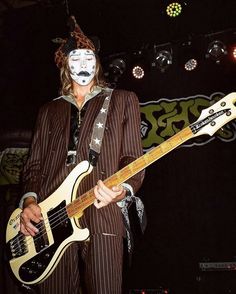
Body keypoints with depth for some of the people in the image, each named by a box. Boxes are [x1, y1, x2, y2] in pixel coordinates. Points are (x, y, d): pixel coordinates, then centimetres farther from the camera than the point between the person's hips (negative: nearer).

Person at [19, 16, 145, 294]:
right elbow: (34, 164, 17)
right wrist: (29, 200, -1)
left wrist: (122, 189, -15)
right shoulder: (48, 111, 22)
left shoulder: (123, 100, 13)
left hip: (102, 216, -2)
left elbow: (133, 157, 5)